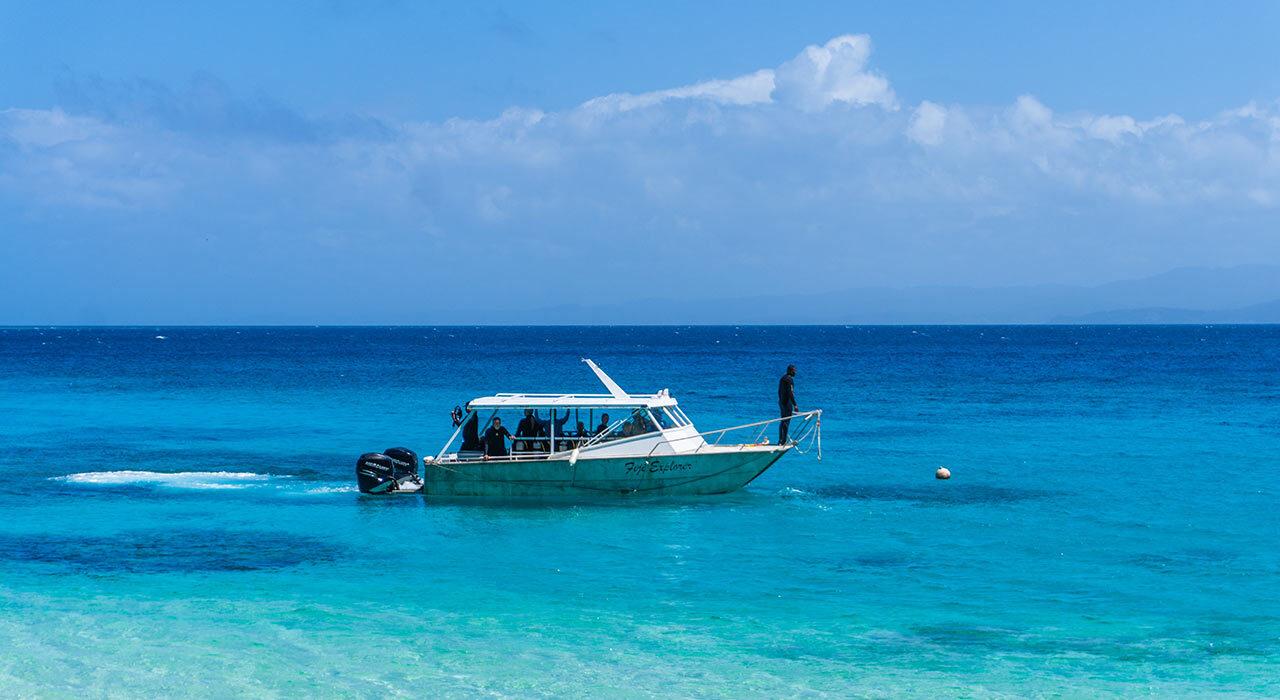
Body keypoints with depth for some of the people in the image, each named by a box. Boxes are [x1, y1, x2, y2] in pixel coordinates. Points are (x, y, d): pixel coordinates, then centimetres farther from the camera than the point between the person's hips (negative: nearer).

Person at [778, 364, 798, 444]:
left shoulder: (782, 378, 14)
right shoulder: (790, 379, -15)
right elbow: (790, 392, -22)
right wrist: (795, 405, -22)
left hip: (781, 401, 10)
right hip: (787, 402, -10)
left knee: (782, 421, 15)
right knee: (787, 421, -6)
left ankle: (780, 440, 19)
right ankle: (783, 441, -7)